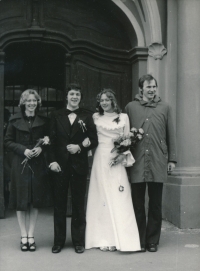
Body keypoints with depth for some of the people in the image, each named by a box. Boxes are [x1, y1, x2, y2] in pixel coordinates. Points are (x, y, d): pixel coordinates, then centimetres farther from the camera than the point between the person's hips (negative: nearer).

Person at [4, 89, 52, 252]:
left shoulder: (43, 121, 6)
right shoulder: (15, 120, 1)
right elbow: (8, 141, 0)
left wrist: (41, 148, -11)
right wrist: (23, 150, -14)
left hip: (38, 164, 1)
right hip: (20, 164, -1)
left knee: (35, 201, 4)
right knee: (21, 201, 2)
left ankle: (31, 236, 14)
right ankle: (24, 236, 13)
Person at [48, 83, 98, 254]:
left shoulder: (87, 116, 5)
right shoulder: (56, 116, 7)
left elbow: (94, 141, 3)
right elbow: (52, 141, 2)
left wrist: (80, 147, -13)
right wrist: (52, 161, -8)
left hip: (79, 165, -1)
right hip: (60, 164, 1)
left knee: (79, 204, 6)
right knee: (59, 204, 7)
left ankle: (79, 241, 16)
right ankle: (59, 241, 17)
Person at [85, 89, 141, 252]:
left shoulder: (123, 117, 9)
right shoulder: (96, 117, 10)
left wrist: (122, 155, -7)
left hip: (117, 160, 0)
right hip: (101, 158, 0)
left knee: (118, 198, -4)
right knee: (102, 197, 1)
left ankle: (119, 239, 1)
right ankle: (105, 239, 6)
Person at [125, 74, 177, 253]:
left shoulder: (165, 108, 10)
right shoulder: (130, 107, 7)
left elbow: (171, 135, 10)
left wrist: (172, 159, 6)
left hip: (158, 163, 1)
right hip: (137, 163, 0)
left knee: (155, 205, 7)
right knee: (138, 204, 6)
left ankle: (152, 241, 19)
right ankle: (139, 242, 17)